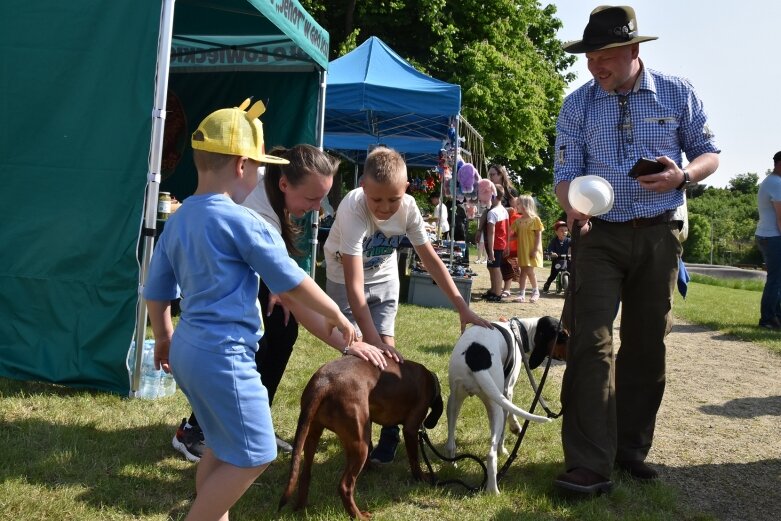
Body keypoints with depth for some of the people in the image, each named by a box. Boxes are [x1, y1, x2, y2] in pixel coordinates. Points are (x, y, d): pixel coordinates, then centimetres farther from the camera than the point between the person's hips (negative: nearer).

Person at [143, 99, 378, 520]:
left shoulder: (178, 219, 7)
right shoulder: (244, 222, -16)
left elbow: (155, 292, 14)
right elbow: (294, 284, -10)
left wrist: (163, 338, 28)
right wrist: (336, 315, 4)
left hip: (187, 348, 9)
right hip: (224, 354, -9)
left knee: (222, 446, 23)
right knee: (253, 456, 3)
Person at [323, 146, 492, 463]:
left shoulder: (408, 208, -25)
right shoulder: (352, 210, -37)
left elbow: (430, 259, -15)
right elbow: (354, 285, -39)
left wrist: (463, 309, -21)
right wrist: (373, 341, -44)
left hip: (384, 278, 3)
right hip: (343, 278, -3)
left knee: (386, 349, -7)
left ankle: (388, 430, 4)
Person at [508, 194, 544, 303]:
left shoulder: (535, 219, -9)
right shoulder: (518, 221, 8)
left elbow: (538, 236, -10)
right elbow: (516, 235, 13)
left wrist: (535, 250, -16)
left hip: (532, 251, -5)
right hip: (522, 250, 5)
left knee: (529, 270, -6)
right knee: (523, 271, 6)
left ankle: (536, 292, 13)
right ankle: (521, 294, 8)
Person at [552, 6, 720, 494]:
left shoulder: (678, 93, 0)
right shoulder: (577, 105, 0)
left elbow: (709, 153, 7)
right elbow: (566, 172, -3)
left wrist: (682, 175, -16)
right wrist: (573, 205, -27)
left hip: (658, 235, 1)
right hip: (600, 235, -1)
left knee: (647, 344, 8)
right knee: (592, 343, -12)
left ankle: (631, 449, 23)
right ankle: (589, 465, -10)